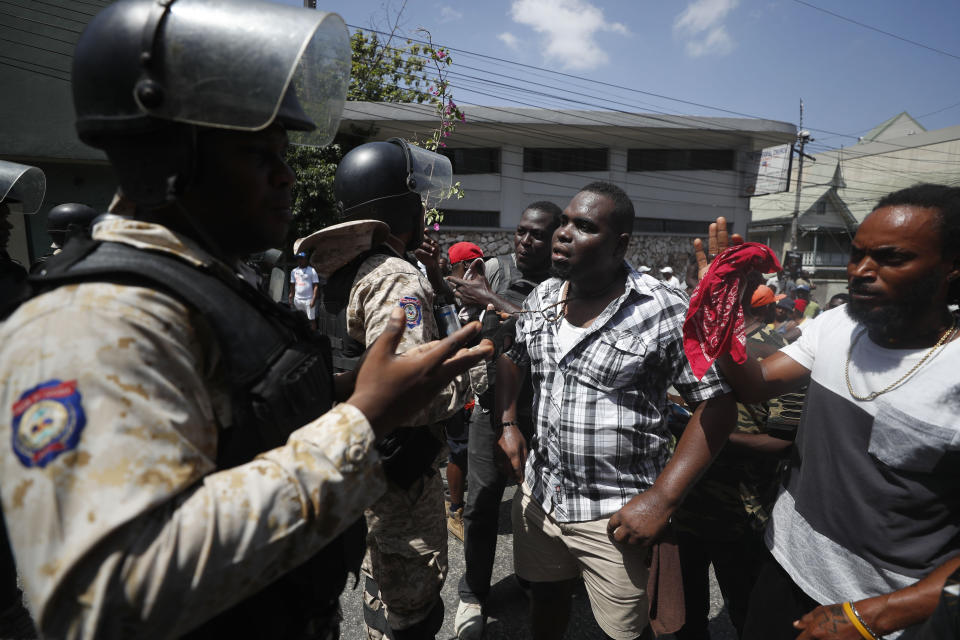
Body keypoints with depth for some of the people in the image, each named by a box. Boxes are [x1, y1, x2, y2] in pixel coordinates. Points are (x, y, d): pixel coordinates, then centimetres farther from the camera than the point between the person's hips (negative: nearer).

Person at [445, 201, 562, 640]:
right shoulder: (495, 269, 1)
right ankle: (473, 593, 25)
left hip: (541, 408, 0)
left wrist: (490, 301, -22)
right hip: (493, 401, 1)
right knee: (482, 499, 4)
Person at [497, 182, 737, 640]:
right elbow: (510, 359, 16)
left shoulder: (664, 311, -17)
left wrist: (661, 499, -19)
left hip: (615, 515, -4)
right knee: (546, 594, 24)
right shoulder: (541, 298, 1)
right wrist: (506, 423, 0)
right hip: (537, 495, 5)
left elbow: (717, 404, -13)